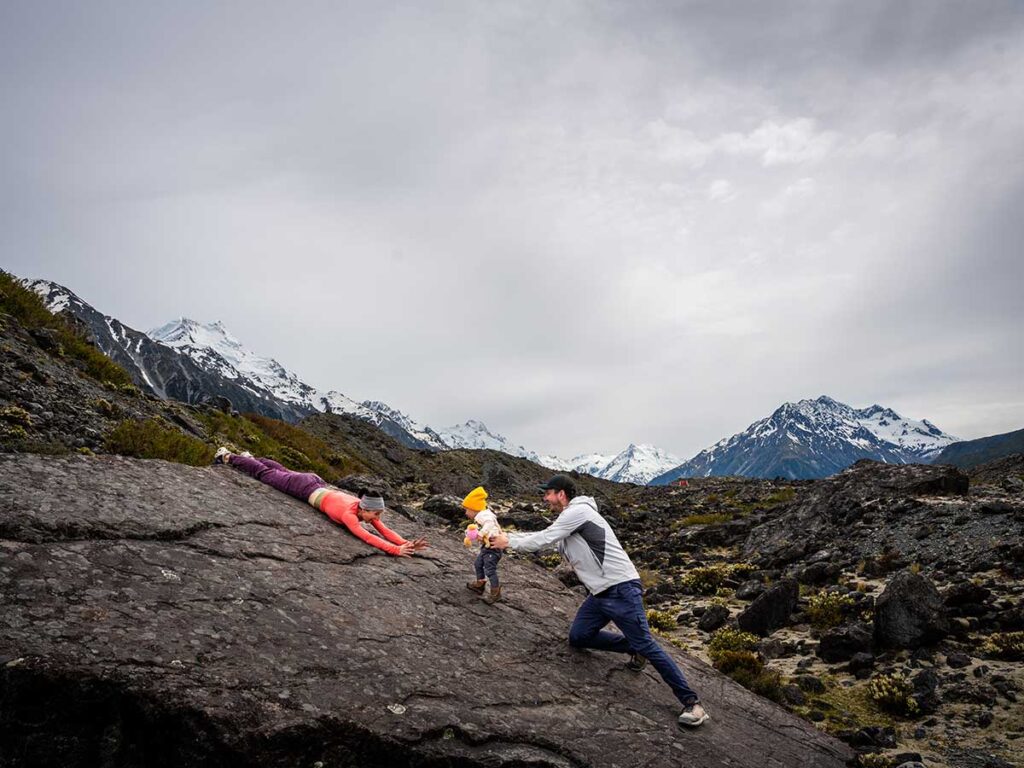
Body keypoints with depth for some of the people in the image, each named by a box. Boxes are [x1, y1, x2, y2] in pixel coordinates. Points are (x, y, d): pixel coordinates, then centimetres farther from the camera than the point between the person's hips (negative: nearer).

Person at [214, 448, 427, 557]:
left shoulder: (367, 510, -20)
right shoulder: (349, 514, -38)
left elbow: (385, 531, -21)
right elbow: (366, 537, -50)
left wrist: (407, 544, -37)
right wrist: (395, 551, -58)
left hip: (318, 485, 6)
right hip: (306, 489, -5)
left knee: (281, 472, 32)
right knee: (264, 474, 17)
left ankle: (250, 458, 57)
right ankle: (227, 457, 38)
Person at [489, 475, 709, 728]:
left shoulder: (577, 511, -13)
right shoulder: (567, 520, 17)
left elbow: (543, 540, -13)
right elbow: (542, 536, 24)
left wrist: (509, 543, -1)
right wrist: (507, 535, 17)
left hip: (621, 589, -10)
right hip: (601, 593, 10)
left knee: (645, 644, -10)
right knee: (578, 637, 9)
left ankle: (691, 702, -1)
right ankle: (634, 648, 21)